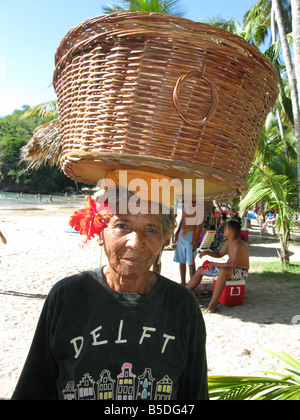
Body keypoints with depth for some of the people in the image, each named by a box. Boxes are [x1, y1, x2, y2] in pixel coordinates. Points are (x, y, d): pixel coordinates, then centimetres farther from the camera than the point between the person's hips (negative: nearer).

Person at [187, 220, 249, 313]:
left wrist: (214, 264, -27)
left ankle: (213, 304, -35)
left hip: (241, 272, -10)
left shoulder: (238, 245, -25)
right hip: (229, 268, 10)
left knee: (223, 272, -44)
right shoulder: (229, 242, 5)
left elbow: (233, 264, -34)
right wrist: (207, 252, 0)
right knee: (201, 269, 9)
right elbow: (219, 254, 19)